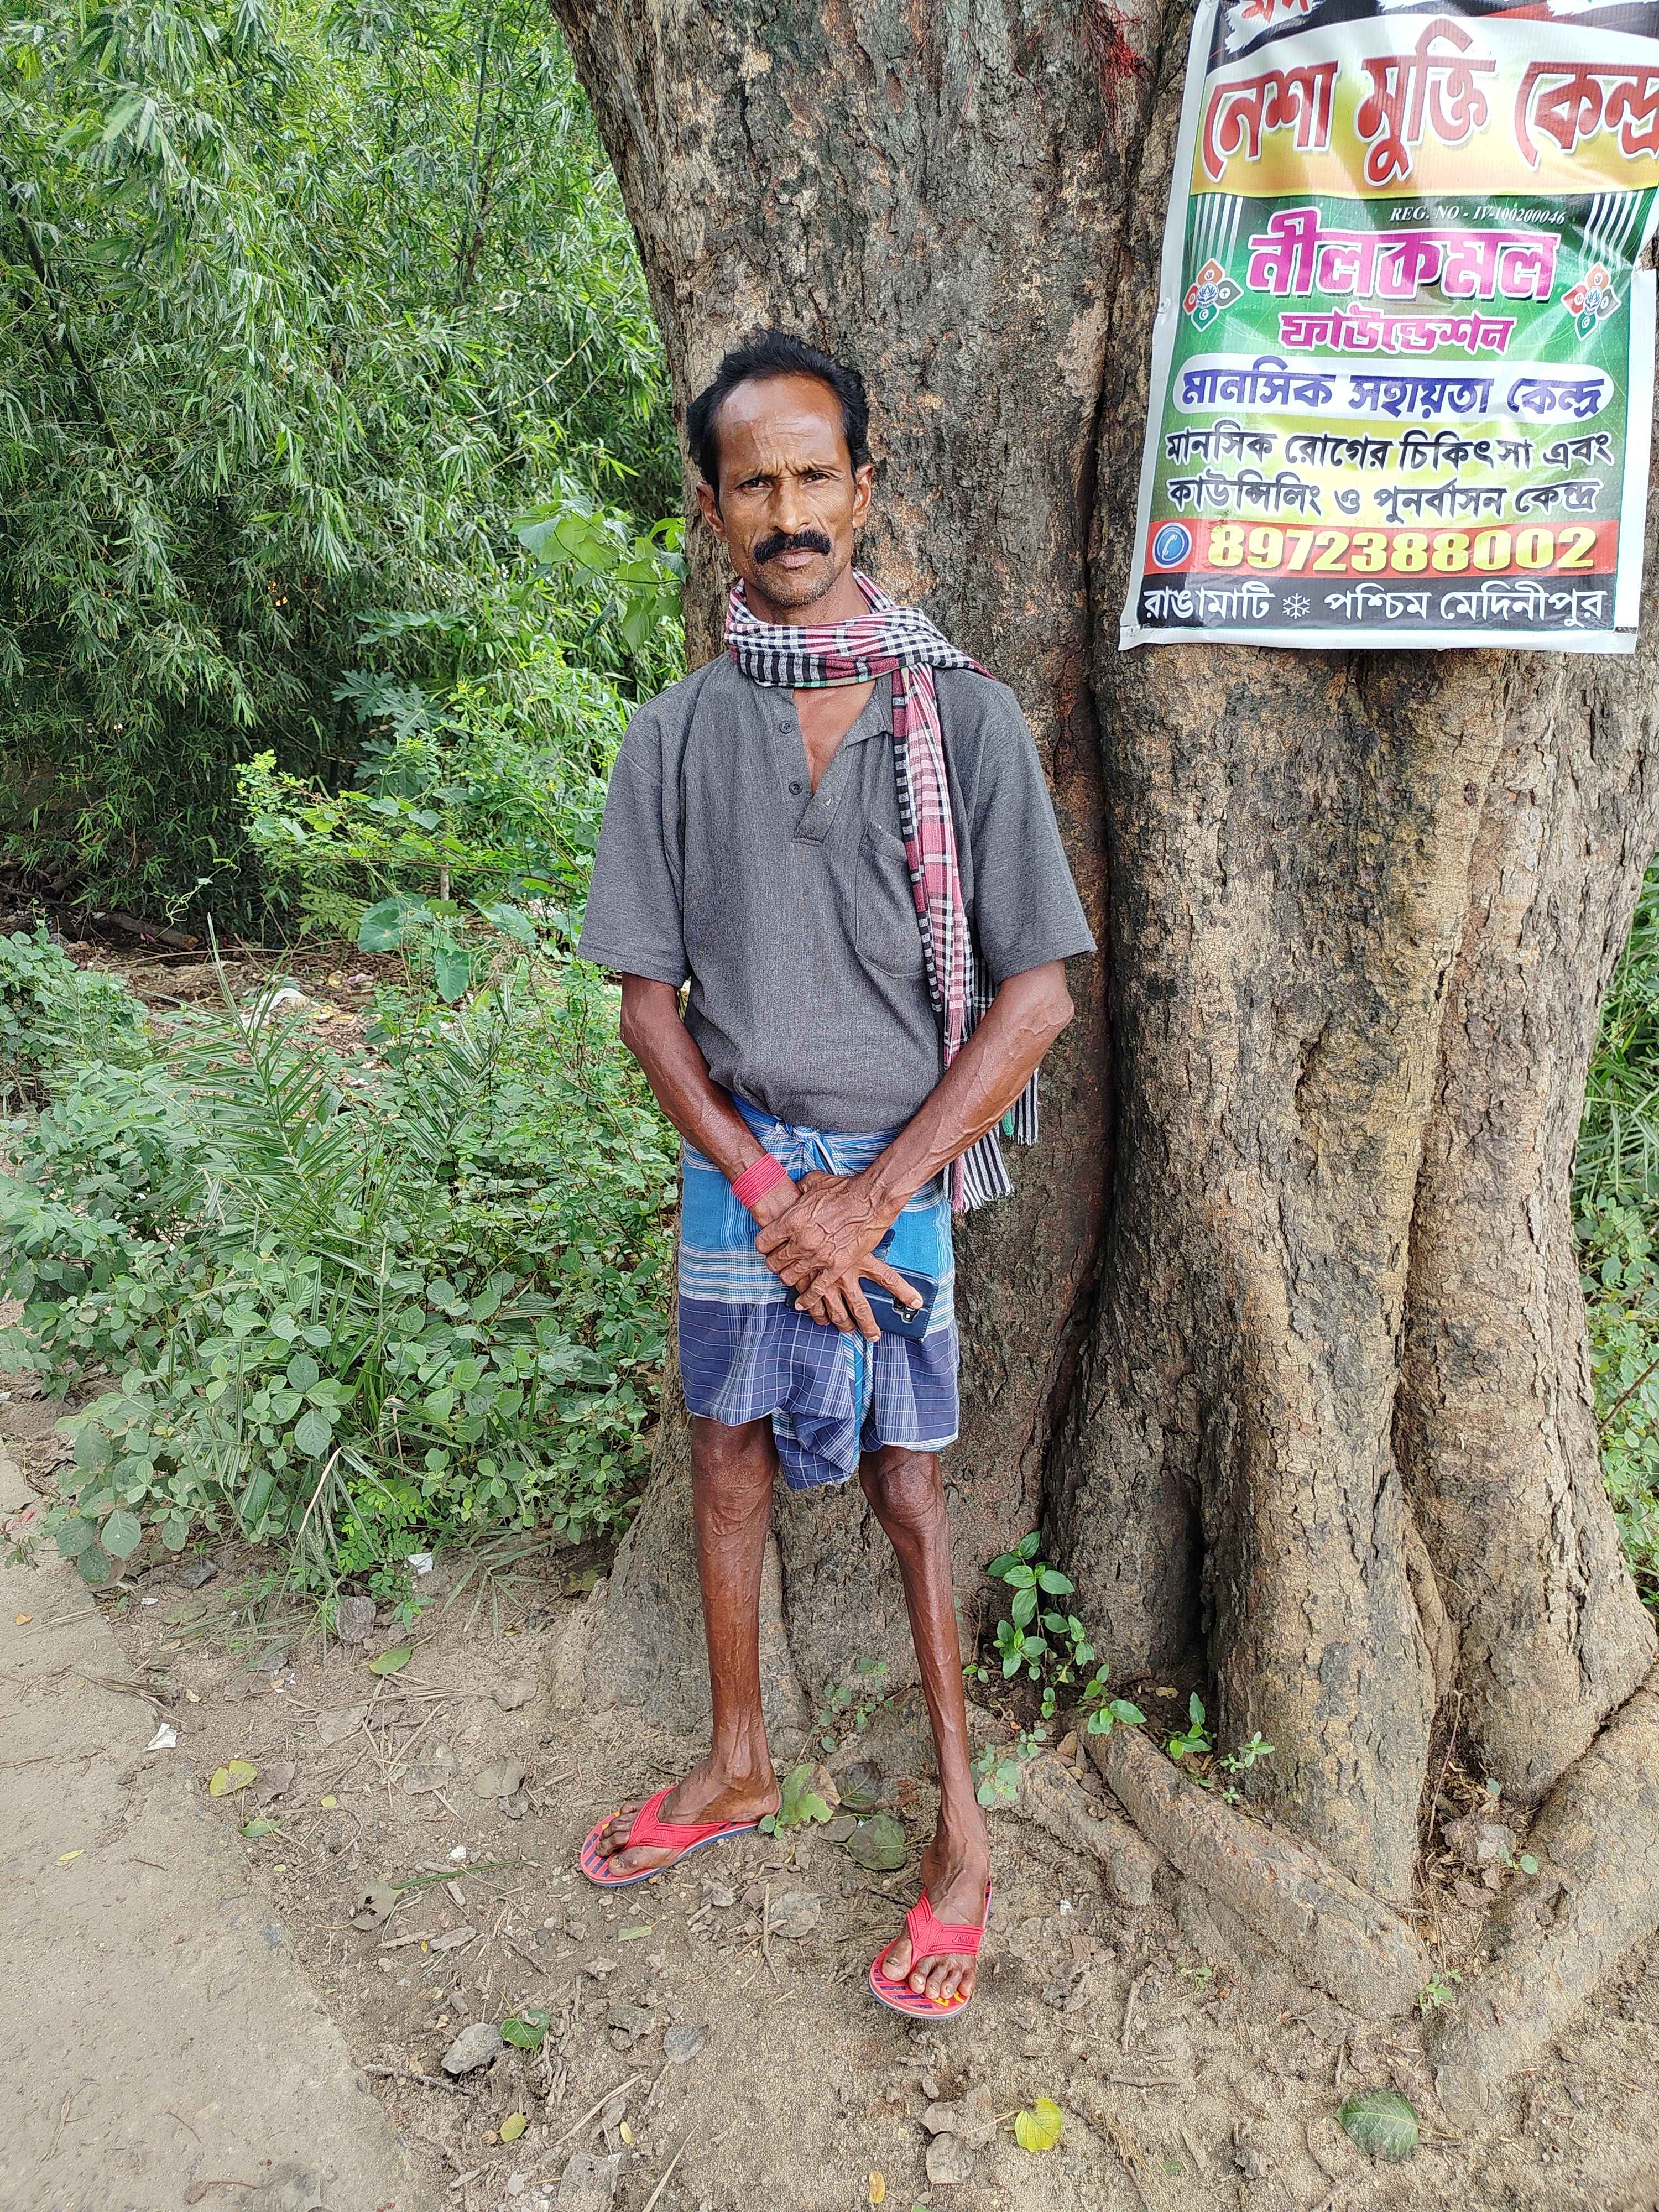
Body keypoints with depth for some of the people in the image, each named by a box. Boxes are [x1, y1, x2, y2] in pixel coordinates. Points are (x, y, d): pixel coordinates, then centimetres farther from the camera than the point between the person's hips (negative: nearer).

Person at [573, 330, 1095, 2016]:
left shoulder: (967, 720, -7)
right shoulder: (677, 737, 0)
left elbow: (1037, 995, -9)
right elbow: (649, 999, 1)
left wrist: (866, 1200, -13)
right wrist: (767, 1190, -11)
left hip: (903, 1169, -3)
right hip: (739, 1163, 3)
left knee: (908, 1491, 7)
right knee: (728, 1462, 15)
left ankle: (959, 1824, 25)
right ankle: (737, 1765, 37)